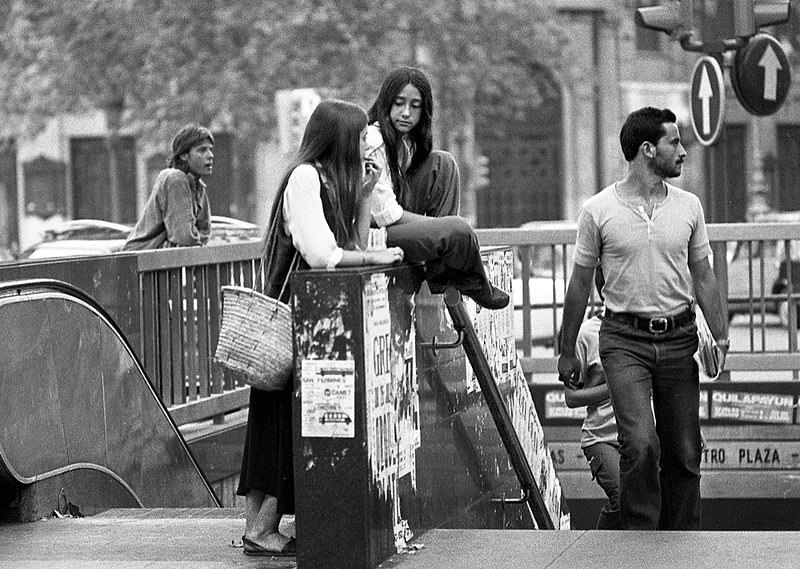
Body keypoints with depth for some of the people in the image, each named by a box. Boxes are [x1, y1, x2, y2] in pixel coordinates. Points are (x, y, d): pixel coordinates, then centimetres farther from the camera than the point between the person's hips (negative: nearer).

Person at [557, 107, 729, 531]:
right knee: (640, 443, -18)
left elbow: (702, 277, 12)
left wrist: (721, 337, 2)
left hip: (679, 339, 4)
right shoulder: (598, 210, -4)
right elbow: (580, 283, 4)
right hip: (625, 340, -4)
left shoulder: (688, 206, 6)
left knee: (683, 452, 5)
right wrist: (566, 351, 6)